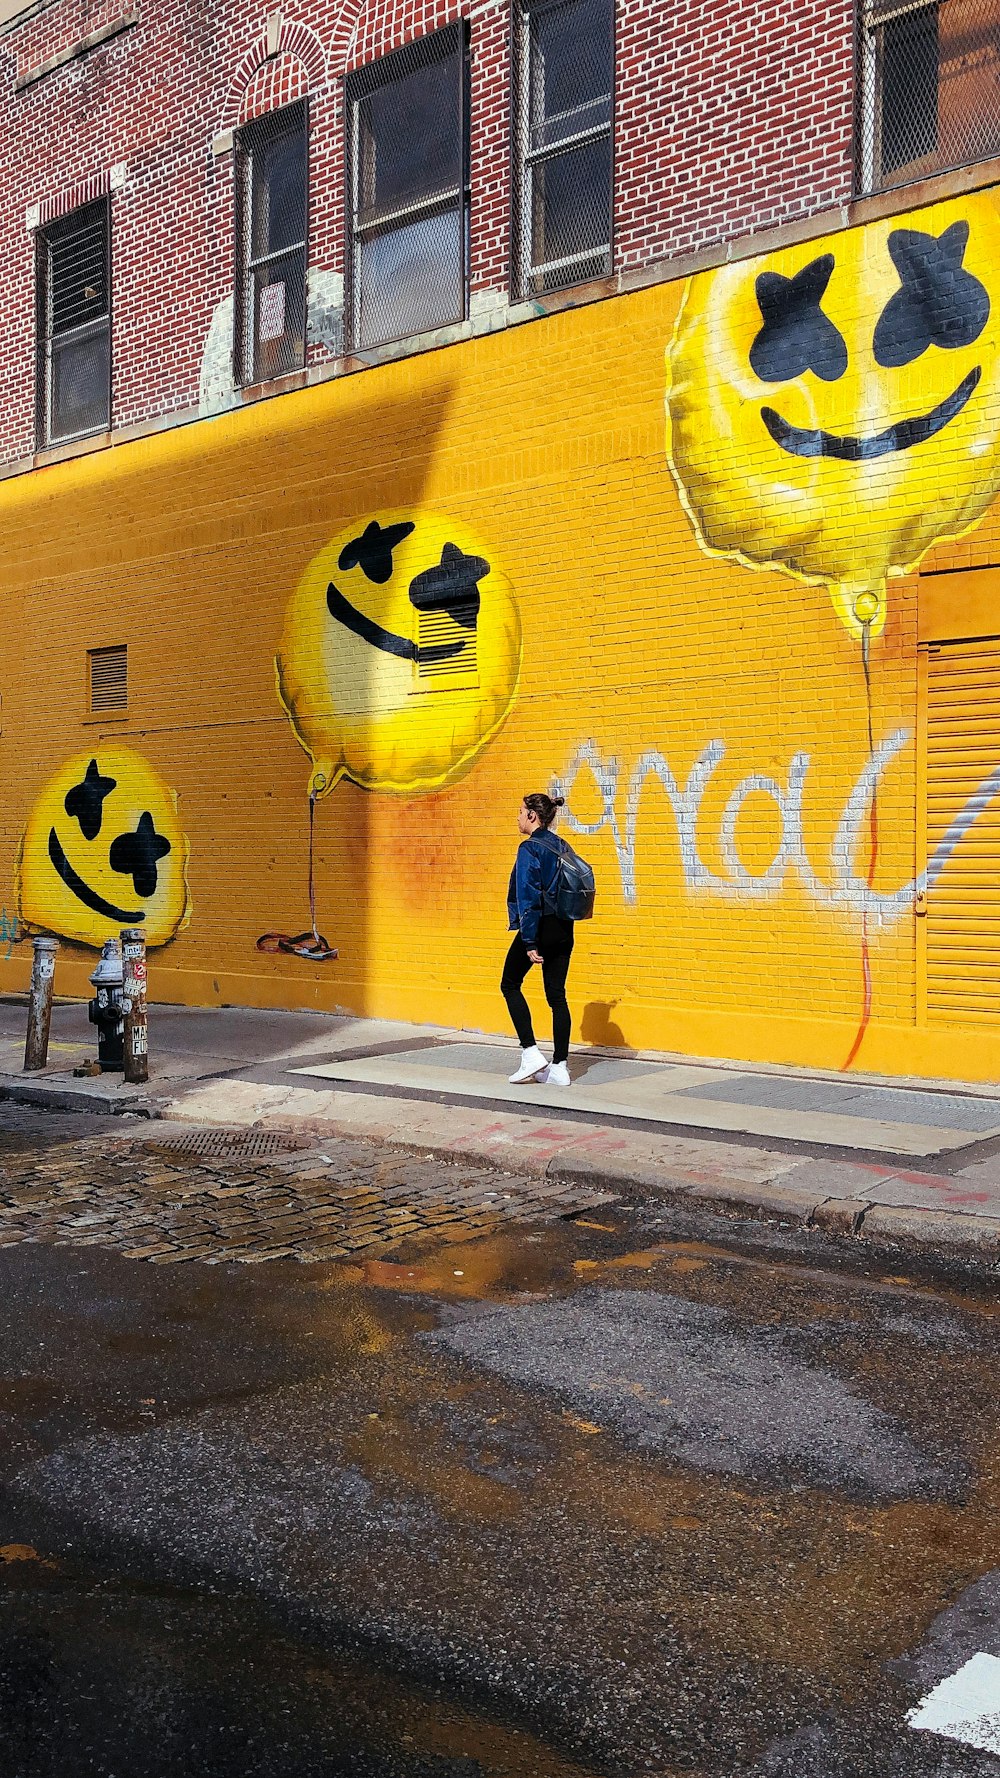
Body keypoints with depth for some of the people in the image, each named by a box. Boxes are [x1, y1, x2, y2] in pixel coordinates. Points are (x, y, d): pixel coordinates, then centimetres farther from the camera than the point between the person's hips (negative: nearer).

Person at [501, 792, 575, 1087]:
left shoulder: (529, 848, -13)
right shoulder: (562, 846, 11)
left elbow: (528, 898, -17)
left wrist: (530, 942, -17)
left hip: (540, 927, -7)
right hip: (564, 929, 7)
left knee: (510, 984, 10)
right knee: (556, 993, 8)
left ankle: (531, 1053, 2)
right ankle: (559, 1067, 8)